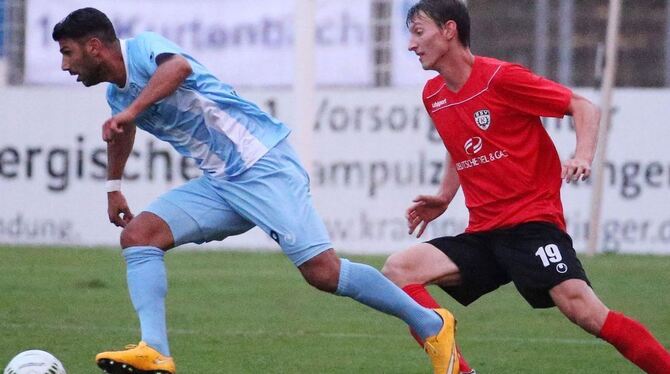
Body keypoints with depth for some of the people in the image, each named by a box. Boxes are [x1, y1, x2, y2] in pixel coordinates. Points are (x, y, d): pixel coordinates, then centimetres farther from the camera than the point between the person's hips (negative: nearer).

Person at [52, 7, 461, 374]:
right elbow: (123, 131, 39)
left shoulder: (142, 47, -13)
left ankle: (431, 325, -2)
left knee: (321, 270, -17)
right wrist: (114, 186, 50)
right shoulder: (117, 95, 15)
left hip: (262, 164, -9)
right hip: (220, 183, 9)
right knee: (139, 234, -7)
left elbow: (178, 66, -38)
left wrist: (130, 111, -44)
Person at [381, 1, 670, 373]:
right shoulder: (433, 96, 11)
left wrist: (583, 155, -22)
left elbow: (583, 107, -5)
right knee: (398, 269, -11)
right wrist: (443, 198, 16)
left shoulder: (500, 77, -10)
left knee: (582, 308, -25)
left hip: (533, 222, -7)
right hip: (482, 234, 7)